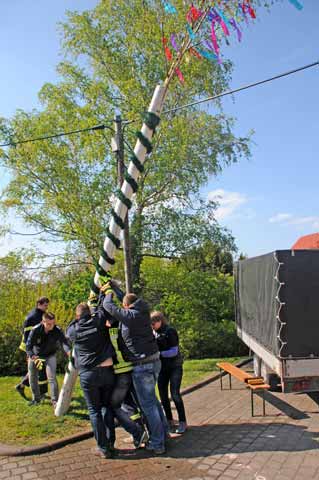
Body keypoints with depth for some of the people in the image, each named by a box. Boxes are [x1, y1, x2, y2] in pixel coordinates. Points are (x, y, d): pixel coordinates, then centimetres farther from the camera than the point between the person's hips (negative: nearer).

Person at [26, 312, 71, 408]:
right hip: (35, 355, 2)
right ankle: (36, 399, 32)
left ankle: (55, 400, -2)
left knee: (52, 377, -13)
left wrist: (69, 352, -61)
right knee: (32, 378, 11)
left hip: (50, 355, -1)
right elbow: (28, 345, -26)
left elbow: (64, 342, -40)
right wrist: (33, 357, -44)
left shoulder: (57, 330, -28)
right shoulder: (35, 330, -28)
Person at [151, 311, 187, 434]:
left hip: (174, 366, -6)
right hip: (161, 367, 6)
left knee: (175, 394, -8)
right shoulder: (153, 333, 0)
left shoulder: (170, 331, -15)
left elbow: (174, 351, -19)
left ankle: (182, 422, 4)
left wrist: (159, 353, -23)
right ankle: (169, 421, 22)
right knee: (163, 395, 7)